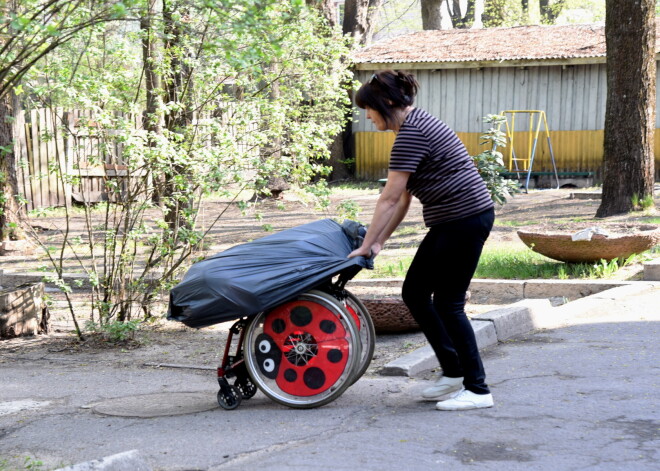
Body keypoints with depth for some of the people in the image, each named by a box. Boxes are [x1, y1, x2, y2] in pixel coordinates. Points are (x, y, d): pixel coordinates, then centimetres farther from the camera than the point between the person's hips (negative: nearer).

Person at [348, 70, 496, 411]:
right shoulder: (416, 125, 16)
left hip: (465, 219, -10)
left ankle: (478, 389, 4)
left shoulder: (411, 133, -17)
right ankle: (453, 373, 20)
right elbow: (403, 199, 17)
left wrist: (366, 247, -12)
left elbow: (390, 198, -18)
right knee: (414, 292, 12)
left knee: (447, 303, -4)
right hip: (452, 222, 10)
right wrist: (379, 241, 14)